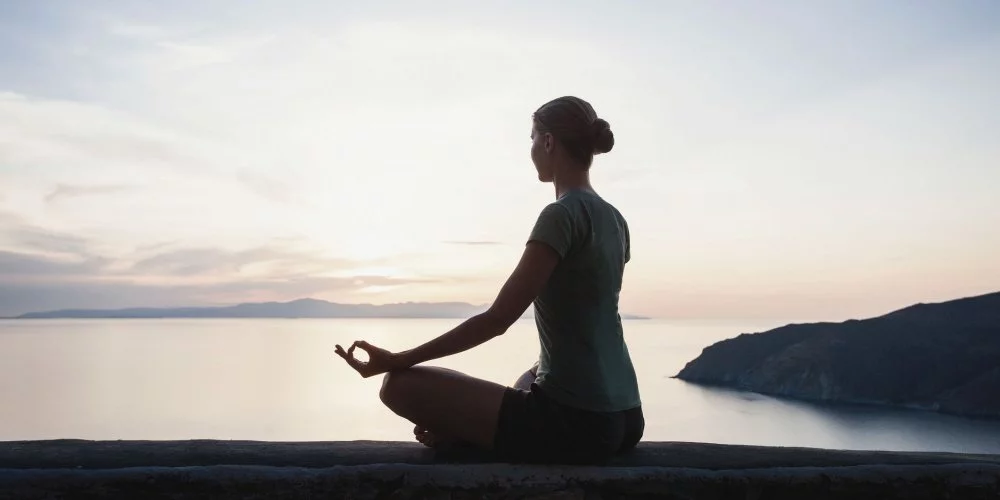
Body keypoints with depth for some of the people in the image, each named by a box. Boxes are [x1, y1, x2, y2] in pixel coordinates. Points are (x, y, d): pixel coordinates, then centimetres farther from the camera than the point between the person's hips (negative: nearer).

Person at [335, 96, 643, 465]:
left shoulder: (562, 214, -14)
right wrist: (540, 369, 29)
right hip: (625, 419, 9)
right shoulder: (614, 220, 12)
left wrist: (397, 360, -13)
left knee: (401, 384, -9)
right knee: (525, 382, 41)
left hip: (574, 422, -9)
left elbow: (497, 319, -18)